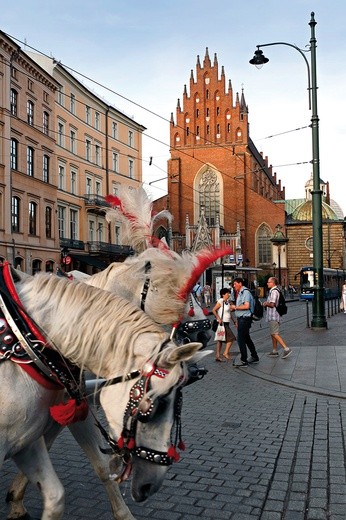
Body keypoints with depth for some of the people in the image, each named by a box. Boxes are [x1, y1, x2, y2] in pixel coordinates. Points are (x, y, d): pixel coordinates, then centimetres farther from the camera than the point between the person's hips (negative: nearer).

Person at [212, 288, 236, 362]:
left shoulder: (227, 302, 13)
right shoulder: (220, 302, -13)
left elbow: (229, 313, 22)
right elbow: (214, 310, -19)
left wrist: (234, 321, 18)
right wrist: (218, 318, -25)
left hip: (226, 323, 9)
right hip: (222, 323, -9)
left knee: (220, 340, 9)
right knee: (231, 338, -8)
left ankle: (217, 356, 12)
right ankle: (226, 353, 0)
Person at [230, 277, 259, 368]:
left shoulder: (245, 292, -14)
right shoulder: (239, 293, 16)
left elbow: (246, 306, -25)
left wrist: (235, 307, -14)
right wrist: (237, 321, 18)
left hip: (244, 319, -10)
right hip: (241, 319, 10)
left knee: (241, 339, -9)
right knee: (247, 339, 18)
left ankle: (244, 361, -5)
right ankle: (255, 357, 30)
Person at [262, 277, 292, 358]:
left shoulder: (274, 291, -16)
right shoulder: (274, 290, 17)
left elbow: (272, 304, -24)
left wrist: (265, 304, -10)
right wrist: (267, 303, 14)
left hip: (273, 316, -11)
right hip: (273, 316, 11)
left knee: (275, 334, -11)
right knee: (273, 334, 14)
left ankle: (286, 349, -13)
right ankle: (274, 351, 20)